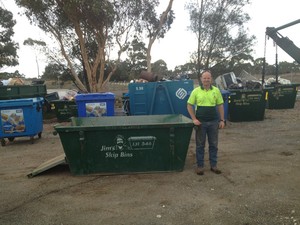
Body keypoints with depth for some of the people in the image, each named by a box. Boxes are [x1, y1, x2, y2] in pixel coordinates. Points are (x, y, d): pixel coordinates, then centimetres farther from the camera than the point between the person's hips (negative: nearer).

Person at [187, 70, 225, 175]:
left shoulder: (216, 90, 4)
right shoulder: (196, 91, -2)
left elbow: (220, 106, 8)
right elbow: (189, 105, 0)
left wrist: (222, 120, 2)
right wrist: (194, 119, -8)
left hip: (213, 122, 2)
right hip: (200, 122, -2)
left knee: (213, 144, 11)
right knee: (200, 145, 7)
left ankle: (213, 165, 25)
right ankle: (200, 166, 19)